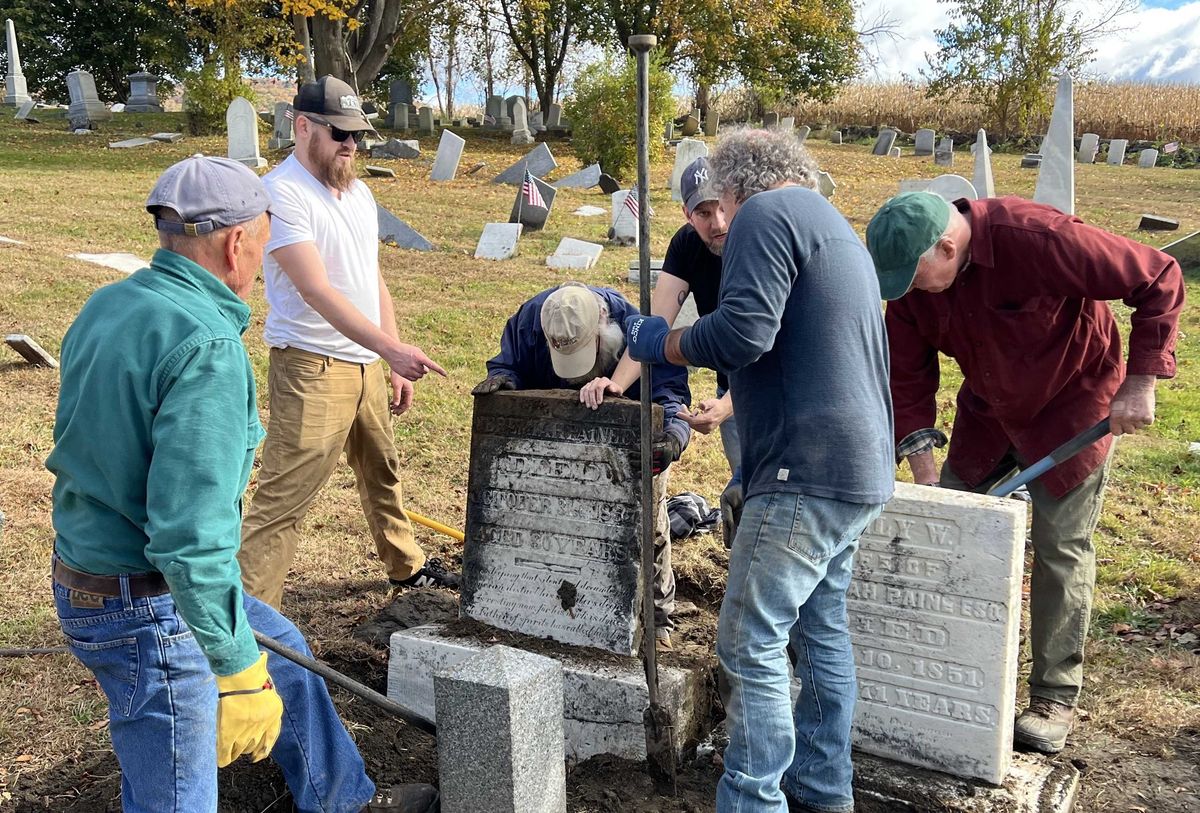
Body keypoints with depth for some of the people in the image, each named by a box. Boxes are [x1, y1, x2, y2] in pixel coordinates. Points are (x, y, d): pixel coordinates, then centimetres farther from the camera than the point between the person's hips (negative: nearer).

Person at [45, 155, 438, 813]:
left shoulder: (107, 307, 3)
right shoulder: (207, 345, -26)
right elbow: (191, 535, -30)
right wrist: (238, 668, -22)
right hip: (151, 611, -10)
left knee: (281, 649, 27)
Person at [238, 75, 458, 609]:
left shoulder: (358, 193, 12)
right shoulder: (280, 193, -15)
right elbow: (317, 291, -25)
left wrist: (395, 363, 14)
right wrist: (391, 349, -33)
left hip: (366, 364, 9)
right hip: (311, 368, -8)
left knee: (382, 473, 24)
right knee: (282, 500, -9)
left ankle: (406, 566, 44)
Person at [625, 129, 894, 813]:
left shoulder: (766, 213, -7)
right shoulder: (834, 226, 24)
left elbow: (742, 334, -20)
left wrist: (658, 341, -3)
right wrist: (727, 408, 34)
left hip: (809, 470, -10)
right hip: (860, 471, 10)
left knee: (752, 643, -4)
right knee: (821, 629, 17)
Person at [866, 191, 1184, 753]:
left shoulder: (1037, 238, -34)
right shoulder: (910, 277, -16)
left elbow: (1158, 281, -25)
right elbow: (909, 379, -9)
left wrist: (1140, 383, -25)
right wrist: (924, 476, -13)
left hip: (1071, 406, -5)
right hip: (988, 408, 6)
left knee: (1061, 549, -1)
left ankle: (1055, 697, 13)